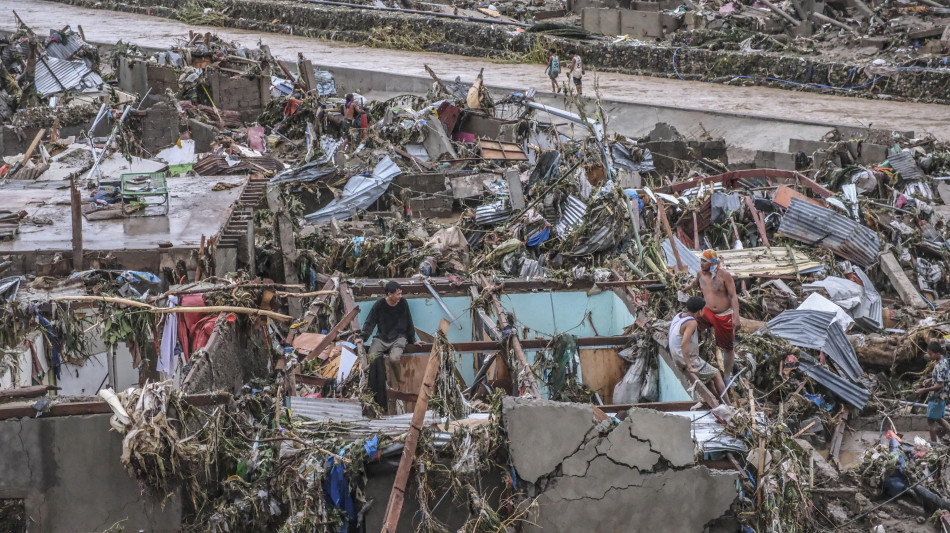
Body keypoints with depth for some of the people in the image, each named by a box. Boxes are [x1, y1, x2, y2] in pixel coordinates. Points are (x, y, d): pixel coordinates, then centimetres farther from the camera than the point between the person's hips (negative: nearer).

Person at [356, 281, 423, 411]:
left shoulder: (403, 303, -1)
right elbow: (370, 322, -2)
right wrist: (362, 337, -15)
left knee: (394, 358, -33)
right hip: (381, 338, 1)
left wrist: (413, 340, 16)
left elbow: (408, 322, 10)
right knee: (373, 357, -26)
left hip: (398, 338, -1)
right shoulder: (379, 304, -4)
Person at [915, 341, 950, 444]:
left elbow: (940, 385, -28)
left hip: (937, 397, -10)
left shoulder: (940, 366, -26)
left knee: (931, 420, 4)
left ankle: (933, 443, 14)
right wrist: (930, 379, 10)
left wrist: (925, 390, -22)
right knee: (938, 419, 23)